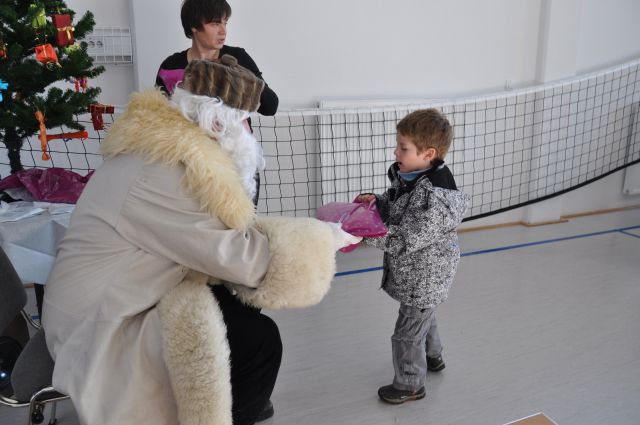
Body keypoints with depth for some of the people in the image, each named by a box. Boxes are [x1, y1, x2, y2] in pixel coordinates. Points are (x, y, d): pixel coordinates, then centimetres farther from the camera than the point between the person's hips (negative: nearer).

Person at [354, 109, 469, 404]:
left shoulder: (434, 197, -34)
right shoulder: (408, 175, -5)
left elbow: (406, 240, -34)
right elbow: (395, 206, 11)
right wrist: (376, 201, -9)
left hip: (423, 279, -10)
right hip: (418, 273, 10)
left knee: (407, 334, 8)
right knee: (422, 317, 32)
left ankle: (410, 385, 31)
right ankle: (433, 357, 58)